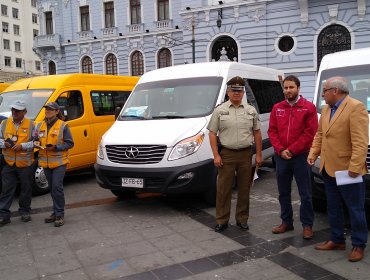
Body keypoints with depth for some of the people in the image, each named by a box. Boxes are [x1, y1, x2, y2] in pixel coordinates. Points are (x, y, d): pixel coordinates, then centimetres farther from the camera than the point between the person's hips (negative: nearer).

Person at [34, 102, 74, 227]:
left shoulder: (63, 126, -7)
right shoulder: (39, 126, 10)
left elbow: (70, 143, -7)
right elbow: (36, 139, 19)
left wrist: (55, 147, -19)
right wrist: (36, 143, -5)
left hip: (59, 161, -6)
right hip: (46, 162, 6)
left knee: (57, 187, -10)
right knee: (52, 188, 14)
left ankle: (59, 215, -1)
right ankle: (56, 212, 26)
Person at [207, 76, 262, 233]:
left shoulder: (251, 111, 7)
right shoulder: (220, 110, 1)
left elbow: (257, 133, 10)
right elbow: (212, 134, -1)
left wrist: (259, 155, 4)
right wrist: (216, 155, -8)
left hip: (246, 155, 2)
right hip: (226, 154, -2)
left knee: (244, 189, 9)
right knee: (223, 189, 2)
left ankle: (242, 219, 23)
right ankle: (222, 221, 13)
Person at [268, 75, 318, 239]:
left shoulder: (309, 107, -3)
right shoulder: (277, 108, 10)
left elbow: (310, 133, -9)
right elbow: (272, 131, 6)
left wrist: (291, 150, -12)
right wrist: (280, 150, -8)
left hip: (301, 156, -4)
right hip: (281, 157, 4)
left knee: (305, 194, 4)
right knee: (283, 193, 12)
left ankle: (307, 225, 15)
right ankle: (286, 222, 25)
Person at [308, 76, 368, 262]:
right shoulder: (326, 109, 13)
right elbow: (319, 135, 16)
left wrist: (354, 167, -25)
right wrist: (313, 154, 4)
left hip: (347, 170, -8)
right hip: (328, 168, 9)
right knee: (333, 208, 17)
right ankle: (337, 240, 31)